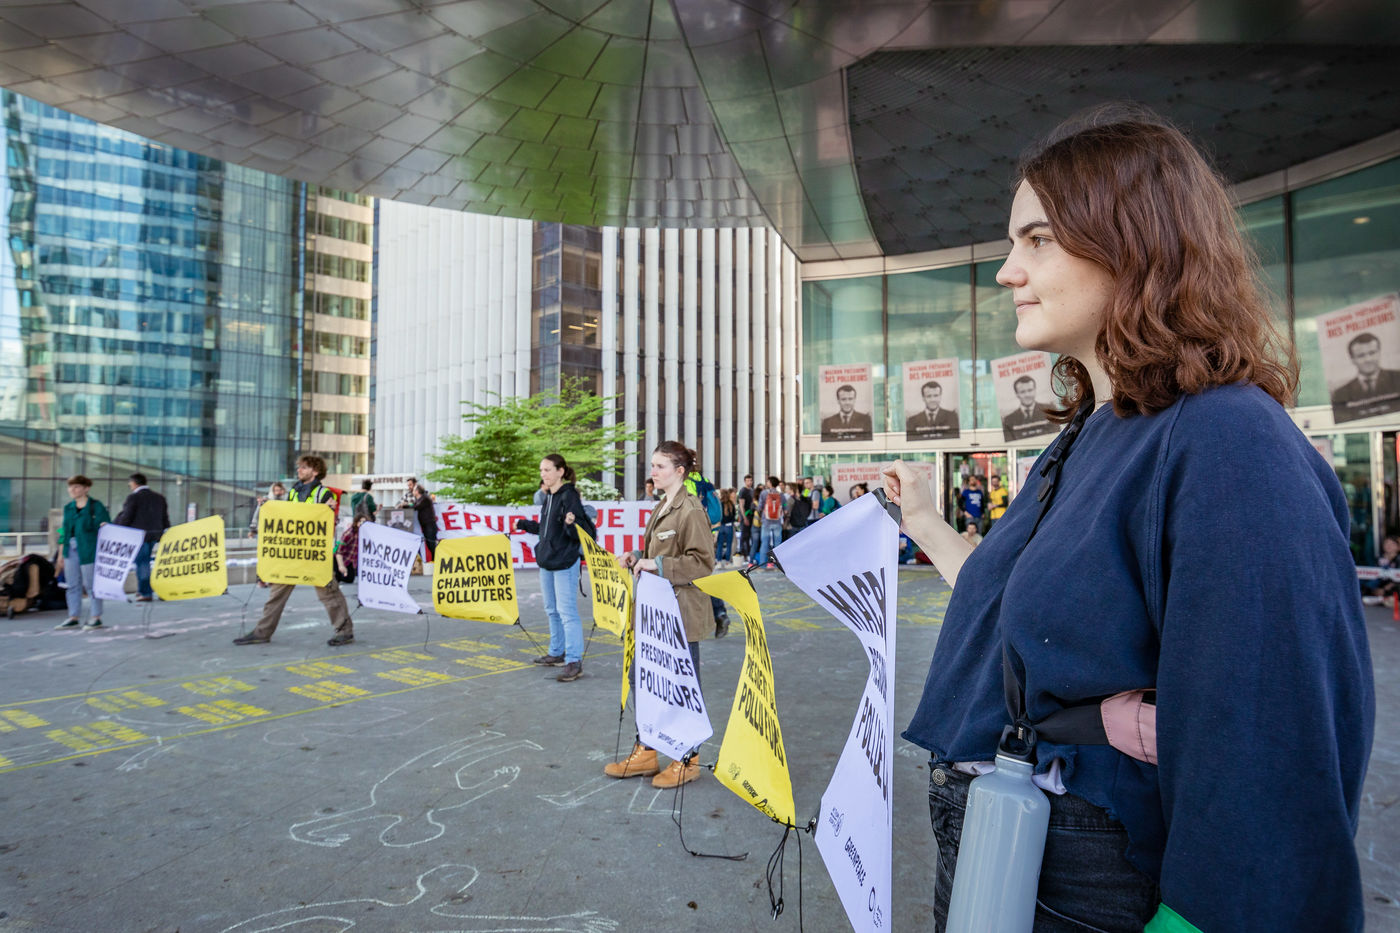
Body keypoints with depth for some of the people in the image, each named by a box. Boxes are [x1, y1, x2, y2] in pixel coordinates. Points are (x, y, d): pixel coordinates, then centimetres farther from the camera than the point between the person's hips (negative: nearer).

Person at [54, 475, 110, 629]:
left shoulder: (96, 506, -6)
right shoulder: (68, 507, 13)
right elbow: (64, 531, 17)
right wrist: (61, 554, 17)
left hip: (89, 551, -6)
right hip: (71, 550, 6)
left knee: (91, 584, -1)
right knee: (73, 585, 11)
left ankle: (96, 618, 8)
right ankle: (74, 617, 19)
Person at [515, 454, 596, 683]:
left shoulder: (569, 496, -14)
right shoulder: (548, 497, 12)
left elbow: (585, 532, -18)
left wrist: (571, 523, -38)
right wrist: (523, 524, 30)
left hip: (565, 563, -9)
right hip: (546, 561, 9)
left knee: (567, 611, -7)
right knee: (552, 610, 18)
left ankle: (574, 662, -1)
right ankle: (556, 653, 31)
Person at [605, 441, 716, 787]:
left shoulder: (691, 511, -15)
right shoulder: (661, 509, 13)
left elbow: (702, 562, -20)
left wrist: (656, 565, -22)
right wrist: (637, 558, 4)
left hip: (682, 613, -9)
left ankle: (688, 761, 22)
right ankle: (645, 752, 30)